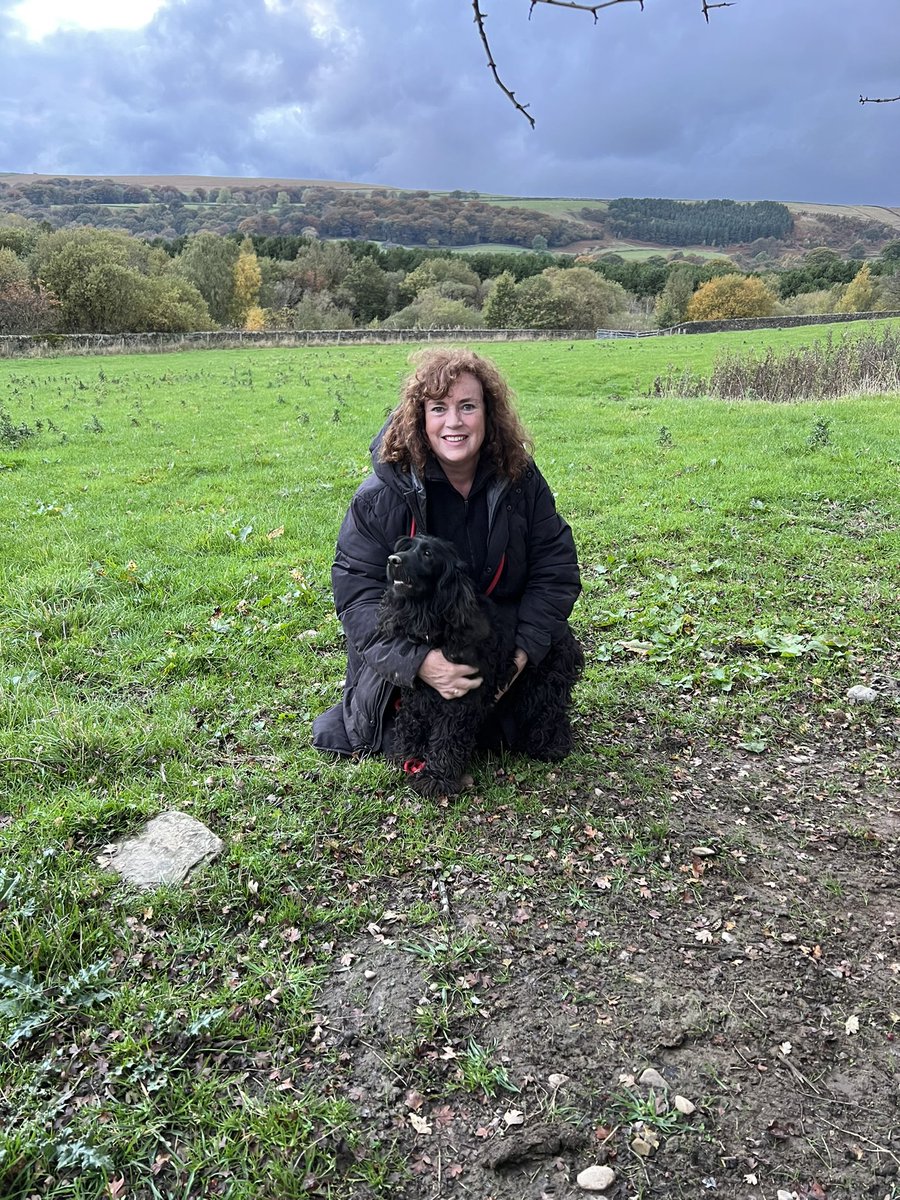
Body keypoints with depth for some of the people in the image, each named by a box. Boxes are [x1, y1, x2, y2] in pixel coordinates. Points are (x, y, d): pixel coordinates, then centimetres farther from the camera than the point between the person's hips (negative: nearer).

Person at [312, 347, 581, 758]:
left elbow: (555, 569, -8)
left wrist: (523, 649, -21)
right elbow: (356, 592, -23)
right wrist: (418, 661, -36)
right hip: (403, 669, -3)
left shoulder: (520, 480, -12)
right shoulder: (382, 495, -22)